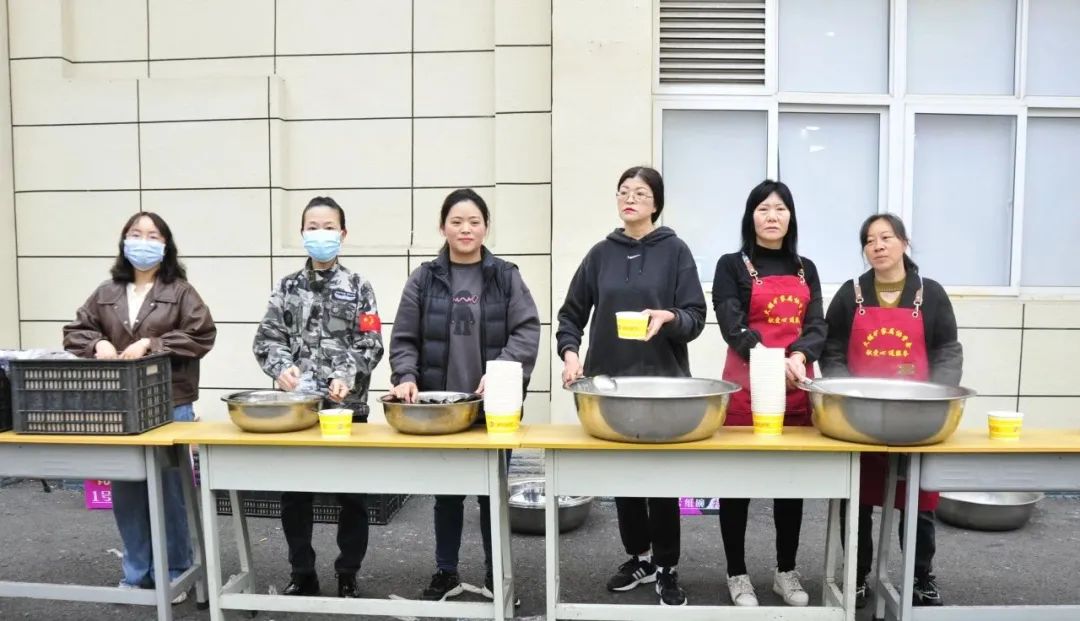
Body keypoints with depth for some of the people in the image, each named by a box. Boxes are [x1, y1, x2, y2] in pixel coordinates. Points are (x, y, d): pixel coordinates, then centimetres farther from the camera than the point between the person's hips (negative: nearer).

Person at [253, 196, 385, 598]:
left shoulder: (357, 287, 2)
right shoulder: (287, 287, 8)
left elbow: (370, 344, -4)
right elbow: (267, 339, 4)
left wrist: (347, 376, -19)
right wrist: (282, 367, -15)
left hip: (347, 405, -2)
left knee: (351, 494, 6)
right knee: (294, 494, 8)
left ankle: (348, 576, 21)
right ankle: (302, 575, 25)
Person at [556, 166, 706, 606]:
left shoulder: (675, 251, 0)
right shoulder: (601, 254, 7)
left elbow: (696, 317, -4)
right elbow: (571, 315, 8)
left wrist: (669, 317, -25)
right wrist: (571, 352, -9)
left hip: (663, 382, -3)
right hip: (609, 381, 3)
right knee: (622, 475, 12)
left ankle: (666, 569, 18)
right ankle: (638, 558, 29)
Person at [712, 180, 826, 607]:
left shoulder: (806, 269, 13)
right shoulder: (732, 265, 1)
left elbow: (817, 327, 3)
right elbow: (733, 327, -11)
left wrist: (799, 356, -19)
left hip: (797, 388, 4)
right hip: (746, 386, -4)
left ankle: (786, 572, 27)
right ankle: (737, 574, 17)